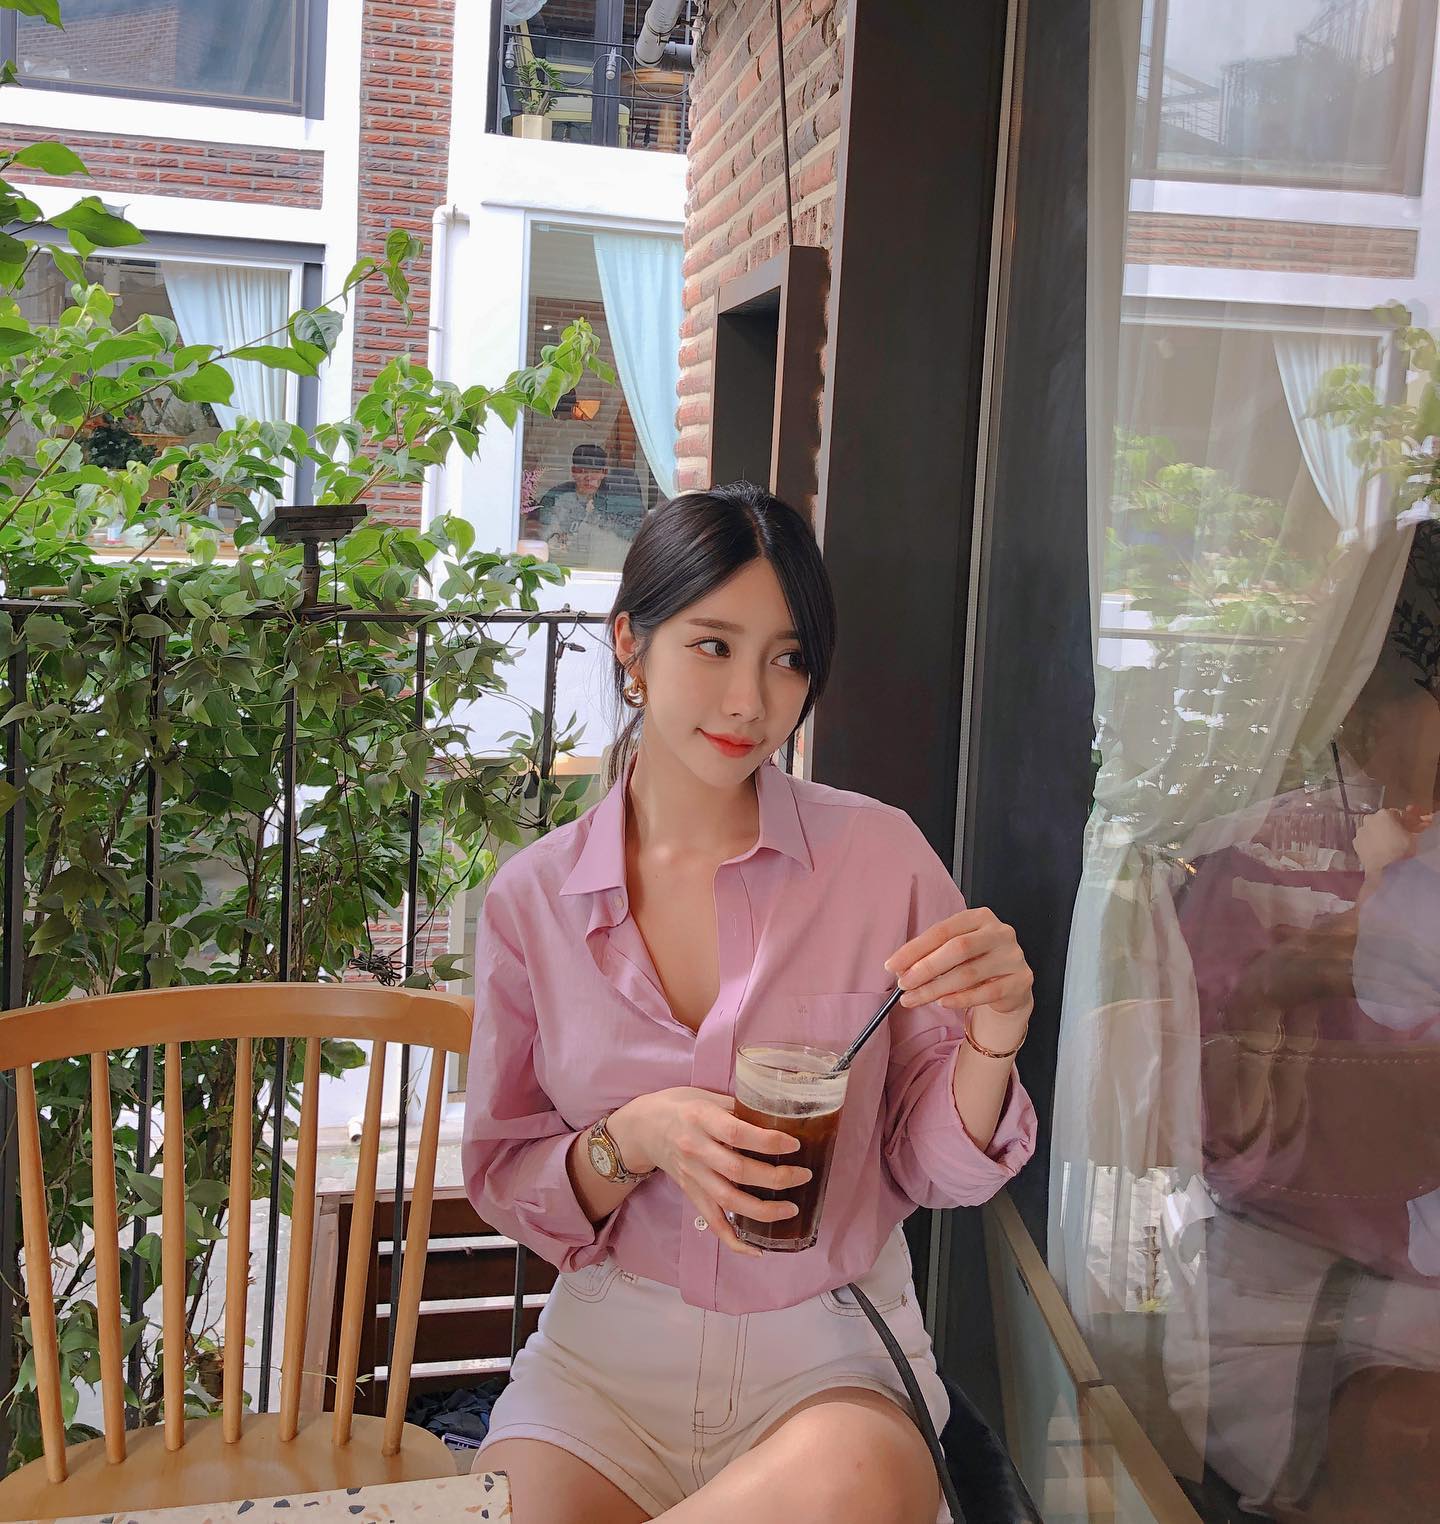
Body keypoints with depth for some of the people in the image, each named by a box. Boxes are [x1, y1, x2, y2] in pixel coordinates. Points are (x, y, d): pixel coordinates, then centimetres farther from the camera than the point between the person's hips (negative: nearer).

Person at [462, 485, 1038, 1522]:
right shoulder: (531, 898, -1)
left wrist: (989, 1047, -19)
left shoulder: (881, 855, -6)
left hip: (827, 1356, 1)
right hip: (606, 1351, 0)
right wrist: (632, 1143, -15)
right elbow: (504, 1183, 5)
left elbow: (934, 1173, 2)